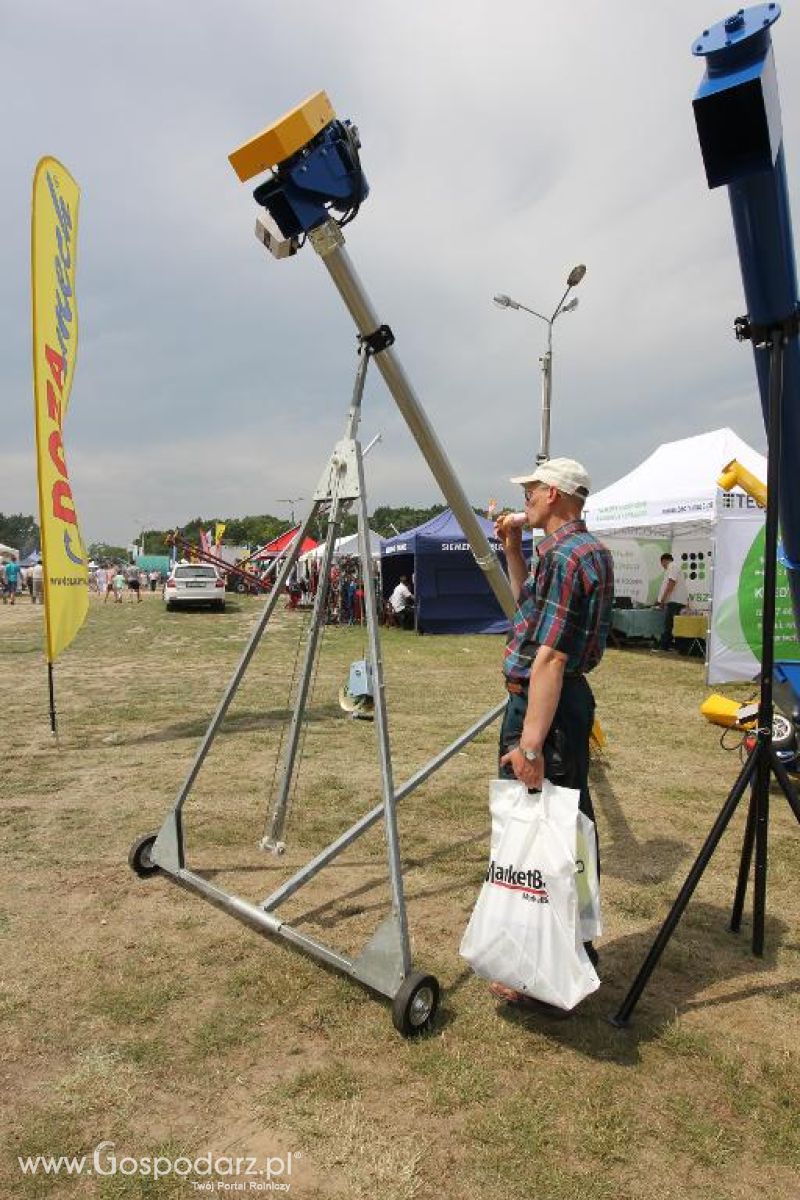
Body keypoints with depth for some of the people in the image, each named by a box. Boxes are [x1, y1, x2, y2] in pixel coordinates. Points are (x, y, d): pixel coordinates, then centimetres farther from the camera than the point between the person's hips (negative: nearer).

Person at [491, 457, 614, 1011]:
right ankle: (577, 945, 33)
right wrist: (512, 547, 18)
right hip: (572, 701, 11)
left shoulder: (562, 554, -17)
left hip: (544, 704, -11)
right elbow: (531, 604, 27)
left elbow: (550, 655, -25)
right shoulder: (591, 549, 14)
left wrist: (529, 742, -27)